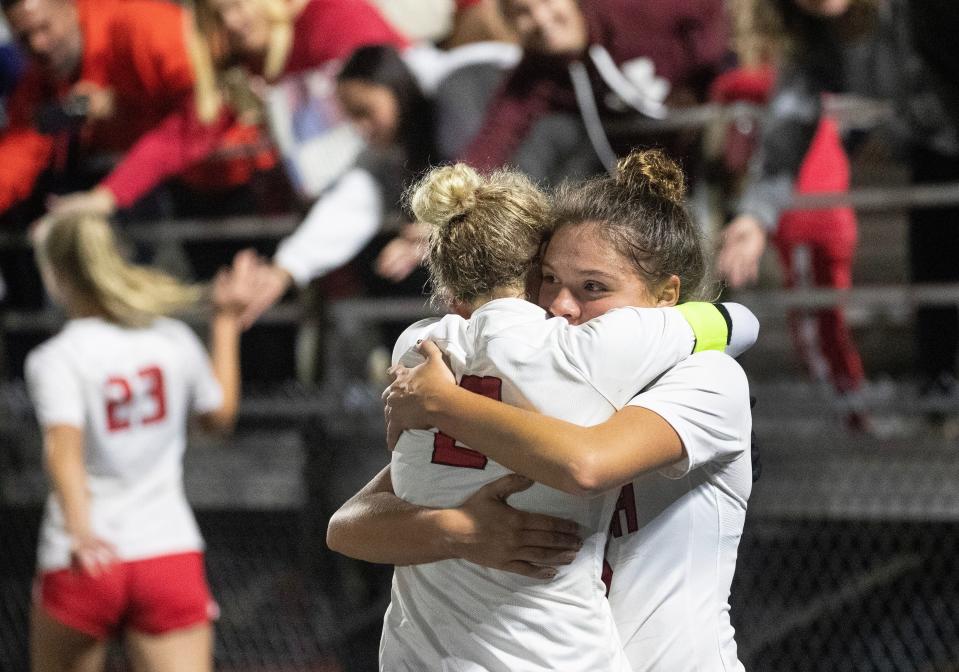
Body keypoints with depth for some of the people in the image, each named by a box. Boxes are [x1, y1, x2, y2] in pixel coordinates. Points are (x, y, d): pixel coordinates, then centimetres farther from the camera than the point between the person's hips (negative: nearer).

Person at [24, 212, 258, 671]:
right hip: (171, 551, 3)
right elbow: (221, 415, 22)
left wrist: (79, 531, -38)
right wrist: (226, 320, 28)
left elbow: (64, 449, -24)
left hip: (86, 562, -3)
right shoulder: (174, 339, 5)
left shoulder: (54, 360, -7)